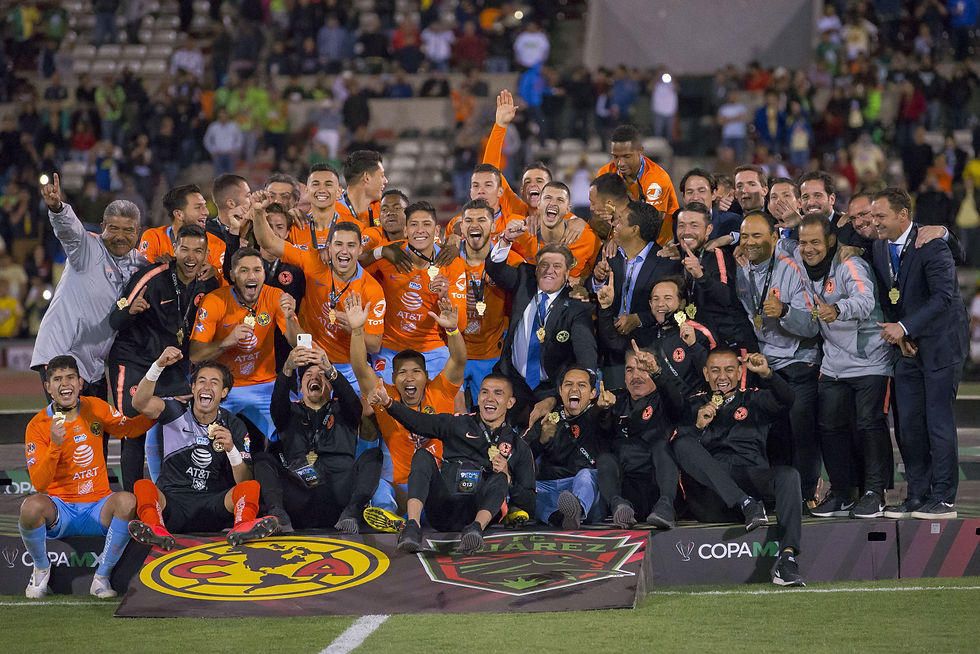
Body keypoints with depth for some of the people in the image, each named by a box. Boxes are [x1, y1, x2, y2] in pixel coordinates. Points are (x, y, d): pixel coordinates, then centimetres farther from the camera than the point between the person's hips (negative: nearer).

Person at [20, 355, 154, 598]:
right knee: (31, 505, -35)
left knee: (127, 500, -31)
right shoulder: (38, 426, -6)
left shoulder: (95, 408, 4)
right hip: (59, 509, -2)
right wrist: (55, 445, -27)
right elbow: (38, 484, -13)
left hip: (97, 509, 2)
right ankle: (41, 569, -3)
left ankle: (101, 577, -14)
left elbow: (128, 428, 20)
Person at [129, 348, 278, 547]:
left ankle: (243, 526, -51)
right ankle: (156, 529, -57)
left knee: (252, 487, -23)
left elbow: (244, 481, 2)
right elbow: (141, 403, -15)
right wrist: (158, 366, -30)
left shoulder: (235, 427, 9)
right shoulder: (177, 413, 6)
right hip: (173, 500, -1)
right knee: (142, 486, -30)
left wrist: (231, 449, -16)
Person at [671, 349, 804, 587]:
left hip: (749, 476, 0)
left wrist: (766, 374, -16)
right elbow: (676, 447, 10)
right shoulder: (695, 405, 24)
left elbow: (785, 399, 2)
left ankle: (787, 556, -43)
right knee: (684, 443, -27)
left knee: (788, 475, -28)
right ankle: (747, 505, -41)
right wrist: (698, 425, -7)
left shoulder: (754, 400, 24)